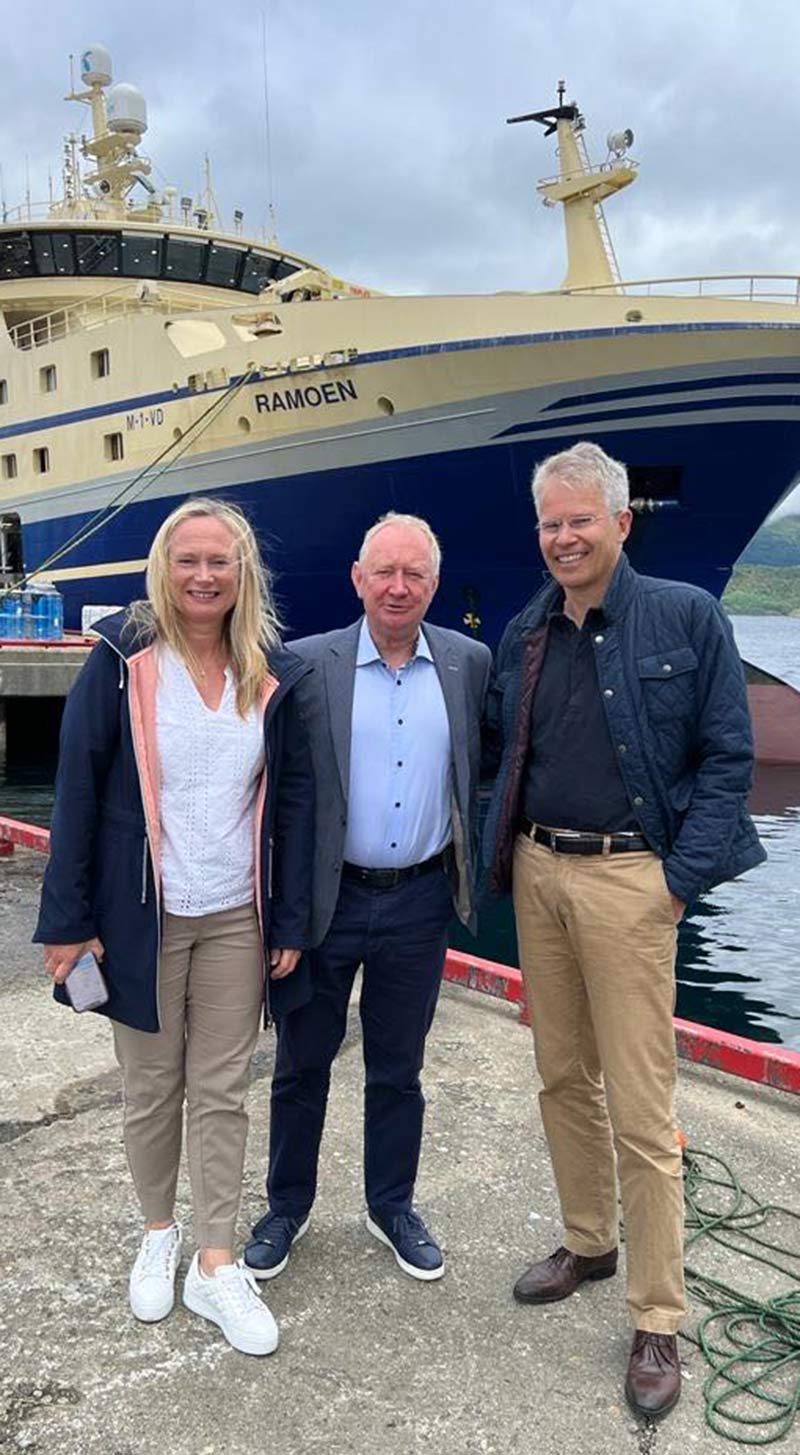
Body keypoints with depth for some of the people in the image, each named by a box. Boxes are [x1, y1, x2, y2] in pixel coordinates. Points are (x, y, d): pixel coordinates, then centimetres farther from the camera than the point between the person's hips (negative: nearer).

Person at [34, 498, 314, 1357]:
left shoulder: (274, 676, 0)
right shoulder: (122, 662, -7)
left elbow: (293, 802, 3)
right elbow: (76, 793, -7)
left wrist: (290, 923, 1)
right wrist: (68, 920, -9)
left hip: (236, 920, 2)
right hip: (142, 917, -1)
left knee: (221, 1092, 9)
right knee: (150, 1087, 14)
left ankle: (215, 1266, 22)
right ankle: (158, 1233, 36)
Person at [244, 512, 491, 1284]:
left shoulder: (470, 663, 0)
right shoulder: (306, 664, -7)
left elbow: (481, 771, 7)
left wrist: (472, 873, 4)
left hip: (419, 903, 2)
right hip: (325, 899, -1)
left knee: (398, 1071, 17)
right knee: (301, 1065, 14)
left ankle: (392, 1207, 37)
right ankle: (287, 1207, 35)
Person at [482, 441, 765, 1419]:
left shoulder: (686, 619, -4)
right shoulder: (523, 634, 9)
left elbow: (726, 756, -6)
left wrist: (683, 877, -11)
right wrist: (505, 857, 8)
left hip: (628, 878, -5)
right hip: (536, 874, 5)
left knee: (640, 1108, -1)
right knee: (562, 1079, 16)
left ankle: (657, 1322, 15)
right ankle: (587, 1243, 37)